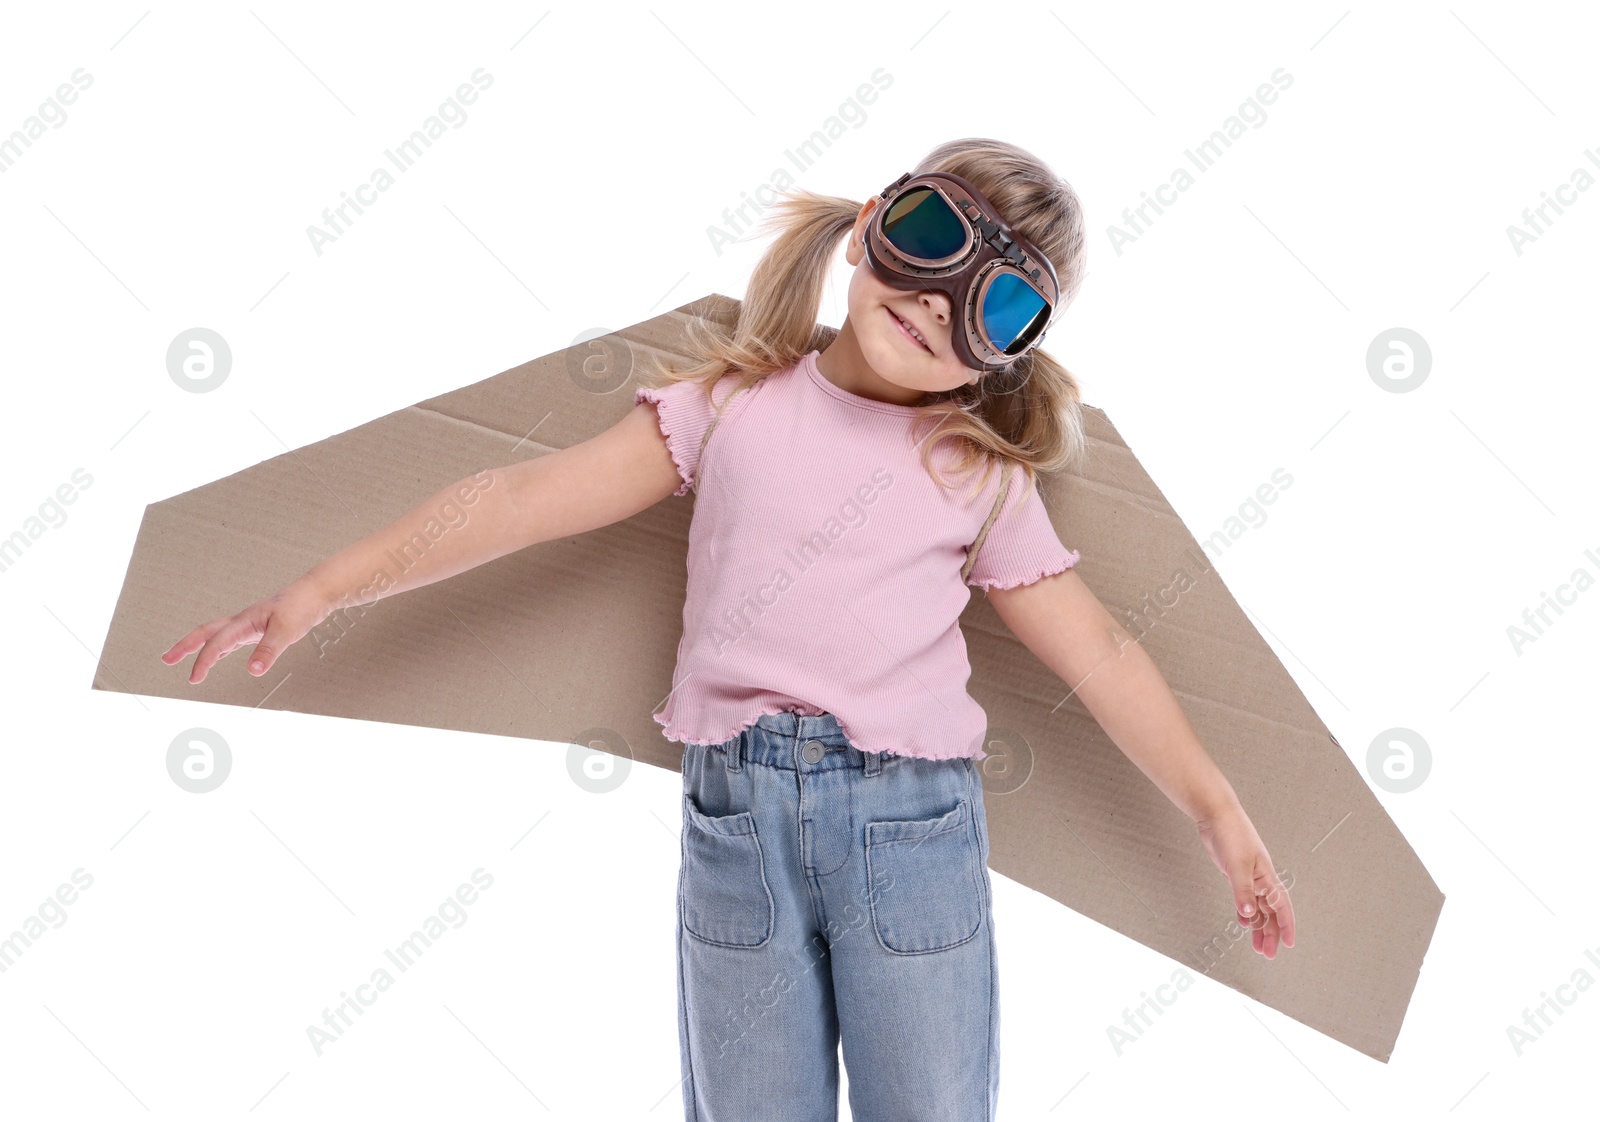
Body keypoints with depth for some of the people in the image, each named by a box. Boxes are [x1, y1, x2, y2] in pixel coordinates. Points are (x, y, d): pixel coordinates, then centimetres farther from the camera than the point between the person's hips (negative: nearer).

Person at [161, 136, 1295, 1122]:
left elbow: (1098, 650, 9)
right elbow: (530, 496, 2)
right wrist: (320, 591, 0)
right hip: (734, 810, 0)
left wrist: (1219, 812, 8)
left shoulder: (985, 472, 7)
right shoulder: (733, 402, 6)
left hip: (913, 818, 0)